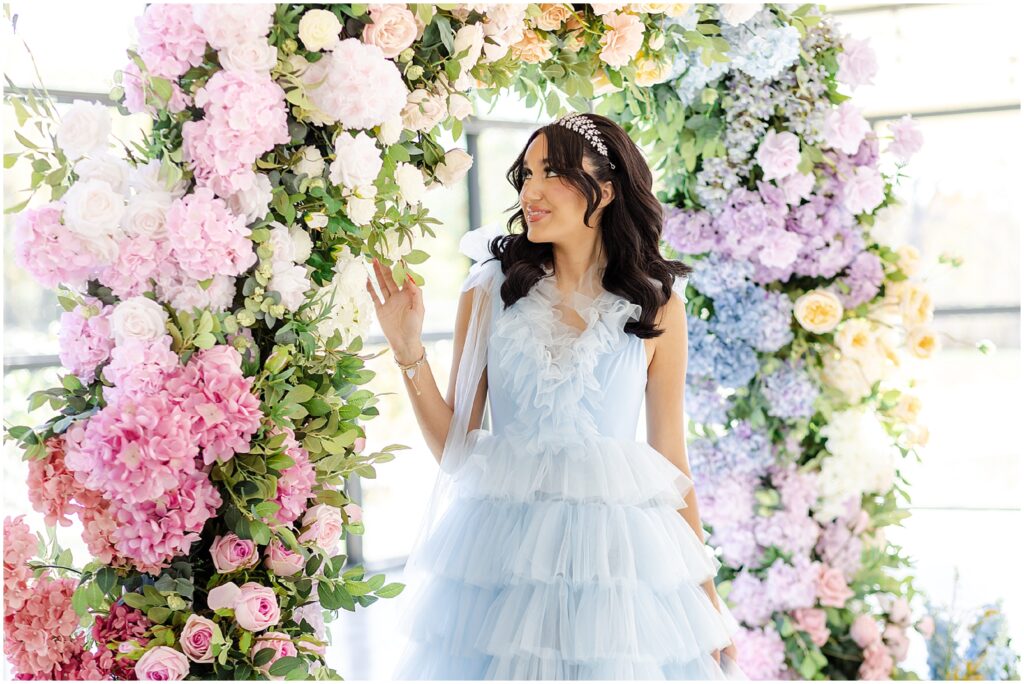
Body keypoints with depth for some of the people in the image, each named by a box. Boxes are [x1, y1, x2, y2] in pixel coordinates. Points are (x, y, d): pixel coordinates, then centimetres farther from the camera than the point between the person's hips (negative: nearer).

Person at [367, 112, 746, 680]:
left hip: (614, 551, 0)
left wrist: (707, 594, 6)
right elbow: (453, 447, 3)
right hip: (499, 546, 1)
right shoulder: (490, 289, 2)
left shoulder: (655, 306, 2)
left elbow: (671, 458, 6)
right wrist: (409, 353, -10)